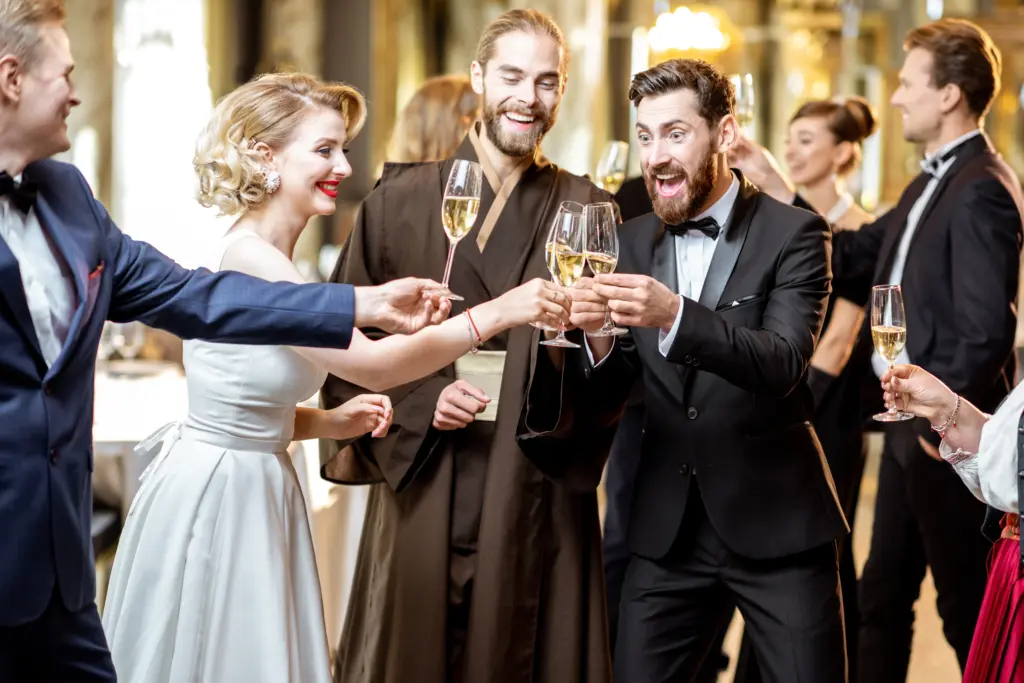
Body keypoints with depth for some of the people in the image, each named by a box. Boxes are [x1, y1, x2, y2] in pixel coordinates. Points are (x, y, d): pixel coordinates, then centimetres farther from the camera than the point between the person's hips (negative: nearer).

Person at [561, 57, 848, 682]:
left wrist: (675, 315, -36)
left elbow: (784, 364, -21)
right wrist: (598, 337, -18)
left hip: (777, 527, -4)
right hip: (669, 530, 4)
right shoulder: (635, 243, 7)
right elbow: (607, 399, 5)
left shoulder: (793, 235, -7)